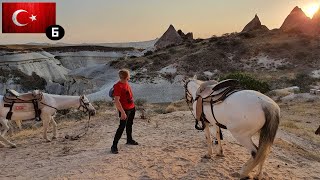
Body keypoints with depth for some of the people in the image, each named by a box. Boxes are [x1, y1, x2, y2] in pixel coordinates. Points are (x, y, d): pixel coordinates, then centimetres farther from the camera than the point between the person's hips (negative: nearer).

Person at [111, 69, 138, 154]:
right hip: (125, 110, -9)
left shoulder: (126, 83, 6)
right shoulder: (118, 86, -23)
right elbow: (116, 101, -26)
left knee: (129, 125, 22)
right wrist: (122, 112, -28)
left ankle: (129, 140, 39)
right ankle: (114, 146, 1)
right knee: (122, 127, -7)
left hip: (132, 108, 9)